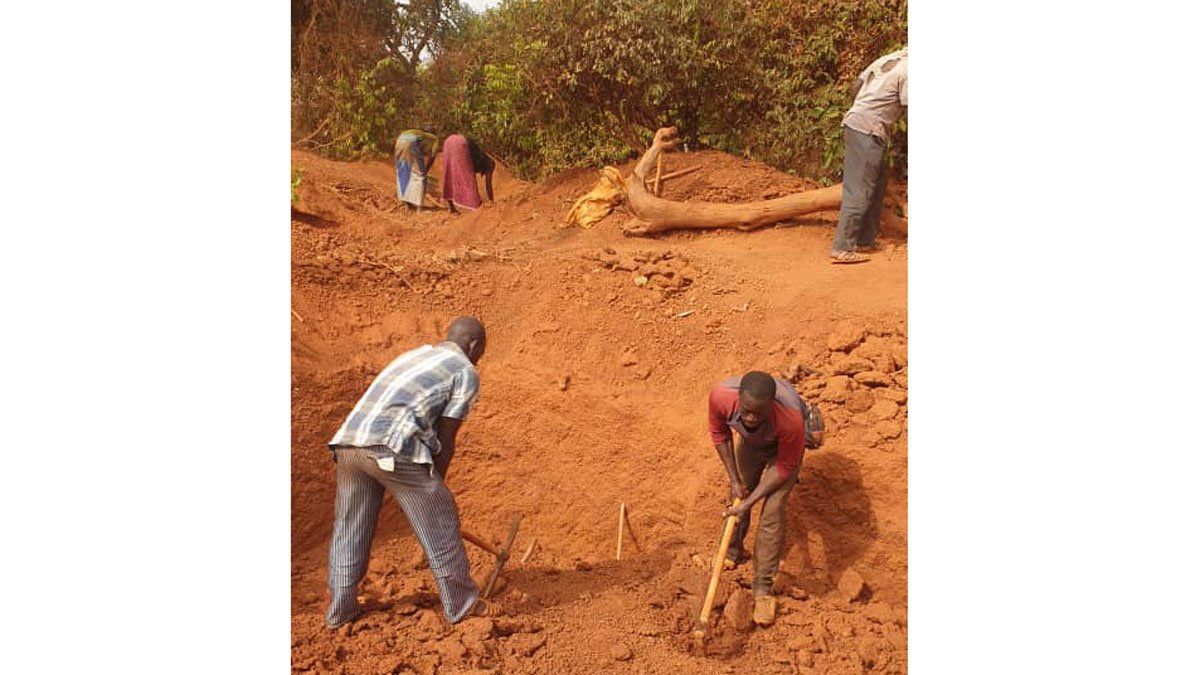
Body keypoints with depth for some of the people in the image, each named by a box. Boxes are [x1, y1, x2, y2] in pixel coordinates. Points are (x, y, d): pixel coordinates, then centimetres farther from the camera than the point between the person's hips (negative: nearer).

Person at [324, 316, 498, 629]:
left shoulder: (412, 356, 31)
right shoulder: (466, 373, 9)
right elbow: (445, 438, 6)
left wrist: (426, 483, 36)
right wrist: (434, 487, 17)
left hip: (348, 442, 7)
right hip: (392, 448, -7)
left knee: (349, 526, 21)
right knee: (439, 522, 9)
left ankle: (340, 607, 32)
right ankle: (462, 604, 21)